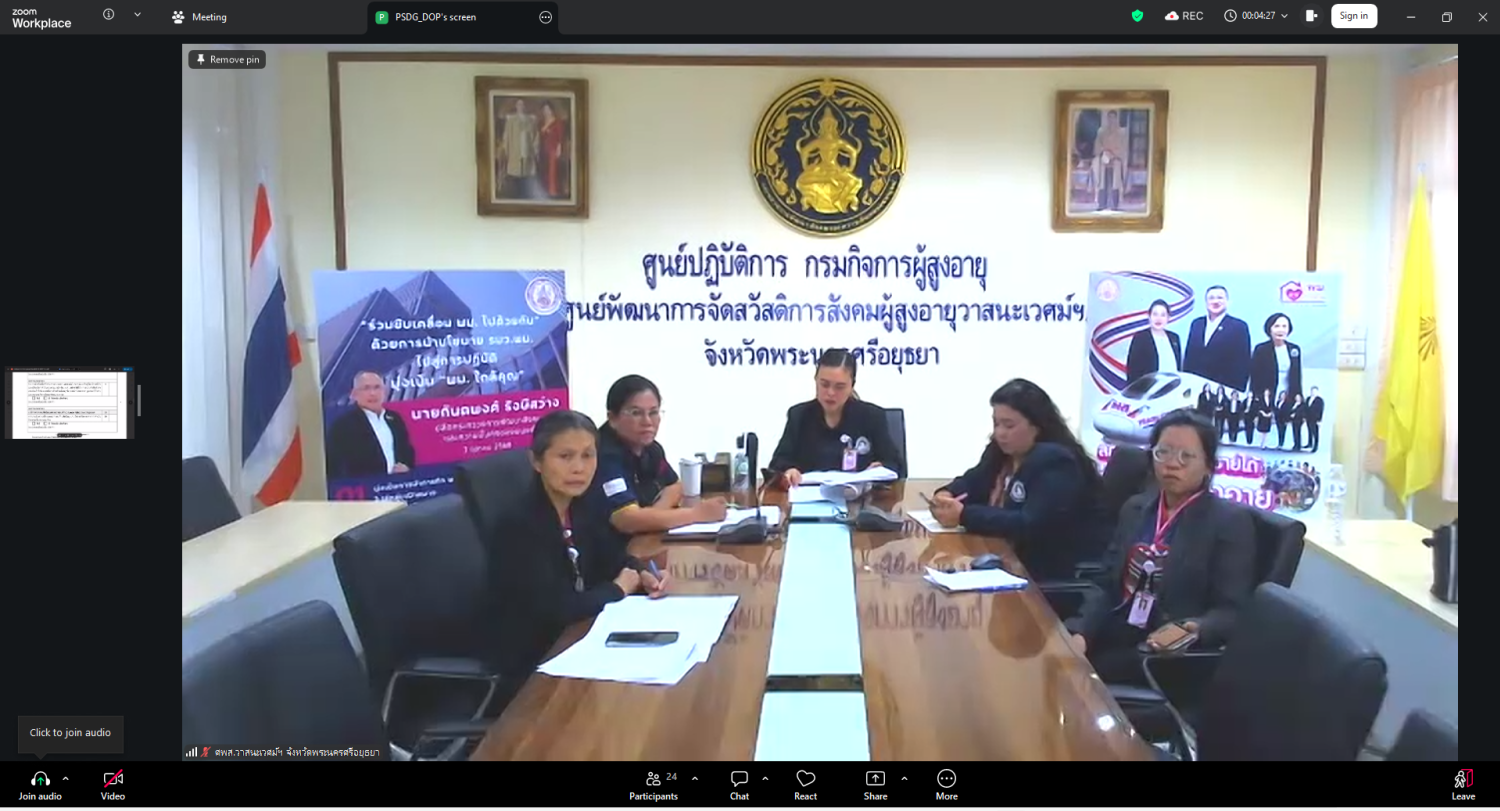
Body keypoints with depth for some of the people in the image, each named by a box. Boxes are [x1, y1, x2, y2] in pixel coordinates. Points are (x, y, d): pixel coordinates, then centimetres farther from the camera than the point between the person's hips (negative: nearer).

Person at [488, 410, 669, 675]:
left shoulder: (586, 506, -2)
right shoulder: (518, 522, -25)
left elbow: (613, 558, 12)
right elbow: (555, 609, -28)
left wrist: (643, 575, -10)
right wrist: (618, 589, -13)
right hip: (532, 660, -7)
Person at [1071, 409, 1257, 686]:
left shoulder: (1231, 520, -3)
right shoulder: (1135, 508, 14)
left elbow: (1231, 611, -8)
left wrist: (1192, 630, -29)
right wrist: (1083, 634, -7)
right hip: (1116, 639, 5)